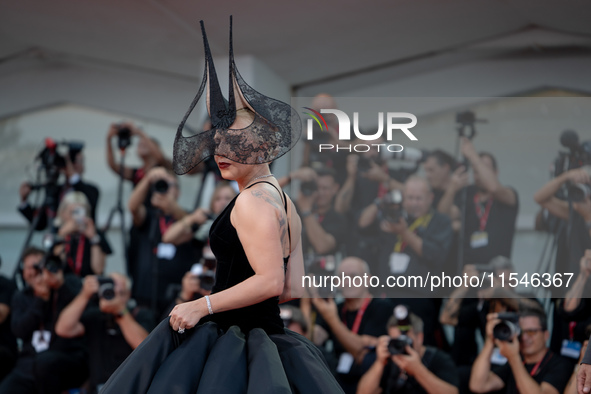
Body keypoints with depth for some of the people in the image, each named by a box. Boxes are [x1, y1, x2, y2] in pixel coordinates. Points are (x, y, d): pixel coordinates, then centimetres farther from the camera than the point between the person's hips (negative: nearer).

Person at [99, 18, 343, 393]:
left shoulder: (252, 201, -14)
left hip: (234, 344, -9)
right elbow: (293, 288, 15)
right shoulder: (285, 202, 15)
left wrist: (204, 305, -16)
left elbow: (270, 281, -22)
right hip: (271, 337, 9)